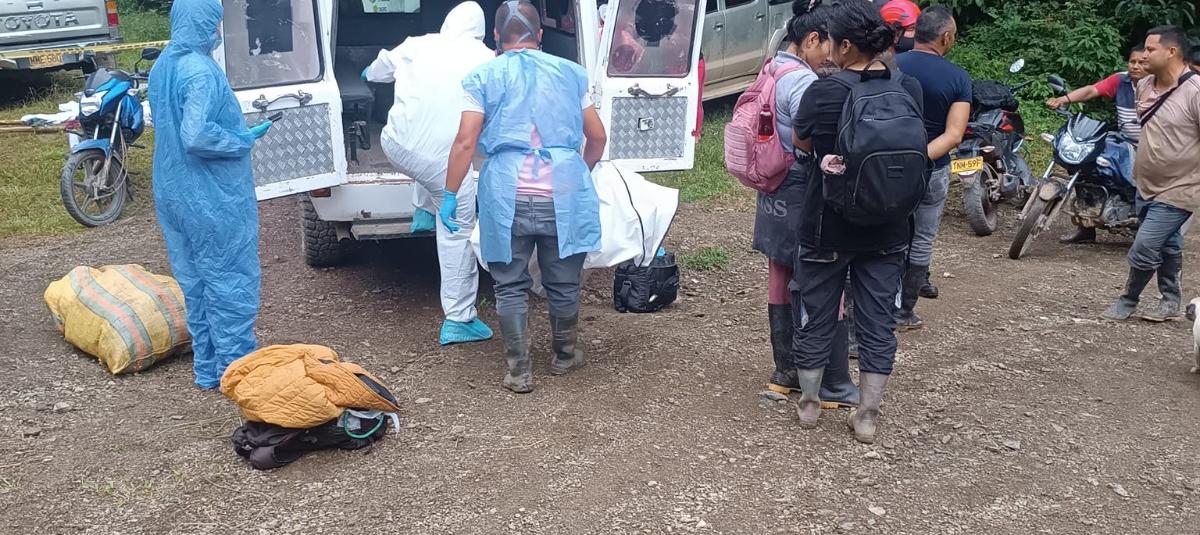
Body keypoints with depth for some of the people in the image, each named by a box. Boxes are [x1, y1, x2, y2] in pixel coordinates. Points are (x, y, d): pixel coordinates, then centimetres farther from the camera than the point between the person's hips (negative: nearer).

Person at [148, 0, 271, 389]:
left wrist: (237, 131, 17)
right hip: (214, 198, -9)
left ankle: (207, 369, 24)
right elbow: (196, 136, -28)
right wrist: (244, 140, -14)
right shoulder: (201, 72, -20)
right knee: (231, 282, 2)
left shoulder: (162, 68, 10)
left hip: (174, 193, 9)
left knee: (195, 282, 15)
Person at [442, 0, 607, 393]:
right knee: (563, 283, 15)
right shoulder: (569, 73, 10)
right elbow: (597, 137, 13)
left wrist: (450, 195, 3)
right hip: (564, 194, 2)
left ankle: (519, 371, 14)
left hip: (508, 196, -1)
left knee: (511, 286, 11)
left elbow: (465, 143, -4)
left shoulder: (484, 77, 4)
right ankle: (565, 355, 33)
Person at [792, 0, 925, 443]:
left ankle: (808, 404, 27)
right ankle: (867, 415, 18)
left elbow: (802, 145, 2)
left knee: (818, 315, 13)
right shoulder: (909, 89, -5)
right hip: (886, 230, 3)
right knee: (877, 320, 11)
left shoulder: (823, 93, -16)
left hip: (827, 227, -2)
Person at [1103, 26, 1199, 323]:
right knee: (1166, 246, 20)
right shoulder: (1144, 85, 2)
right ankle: (1171, 301, 35)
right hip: (1147, 186, 8)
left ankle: (1129, 300, 14)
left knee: (1143, 251, -8)